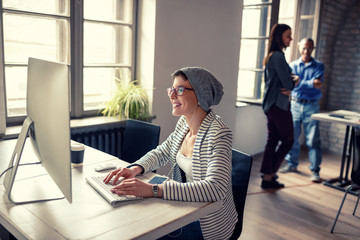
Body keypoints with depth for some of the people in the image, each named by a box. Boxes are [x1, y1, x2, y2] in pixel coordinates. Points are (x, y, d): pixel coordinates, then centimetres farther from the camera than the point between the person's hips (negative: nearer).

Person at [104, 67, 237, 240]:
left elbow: (215, 188, -36)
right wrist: (136, 168, -10)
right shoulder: (184, 122, -1)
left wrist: (153, 190, -41)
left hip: (207, 224, -6)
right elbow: (161, 153, 12)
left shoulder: (219, 134, -25)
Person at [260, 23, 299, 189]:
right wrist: (295, 82, 3)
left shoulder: (271, 56, 16)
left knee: (272, 140, 12)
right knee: (288, 140, 3)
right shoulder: (278, 56, -15)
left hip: (270, 104, 9)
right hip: (279, 104, -9)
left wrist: (288, 89, -3)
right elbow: (288, 83, -18)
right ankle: (270, 174, 7)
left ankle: (267, 176, 18)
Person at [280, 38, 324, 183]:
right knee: (292, 137, 7)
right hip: (295, 104, 2)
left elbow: (318, 83, -9)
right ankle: (292, 164, 24)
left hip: (311, 106, -1)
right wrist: (311, 83, -22)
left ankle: (315, 170, 5)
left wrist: (300, 83, -19)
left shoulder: (319, 66, 6)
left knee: (313, 140, -3)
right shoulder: (292, 65, 8)